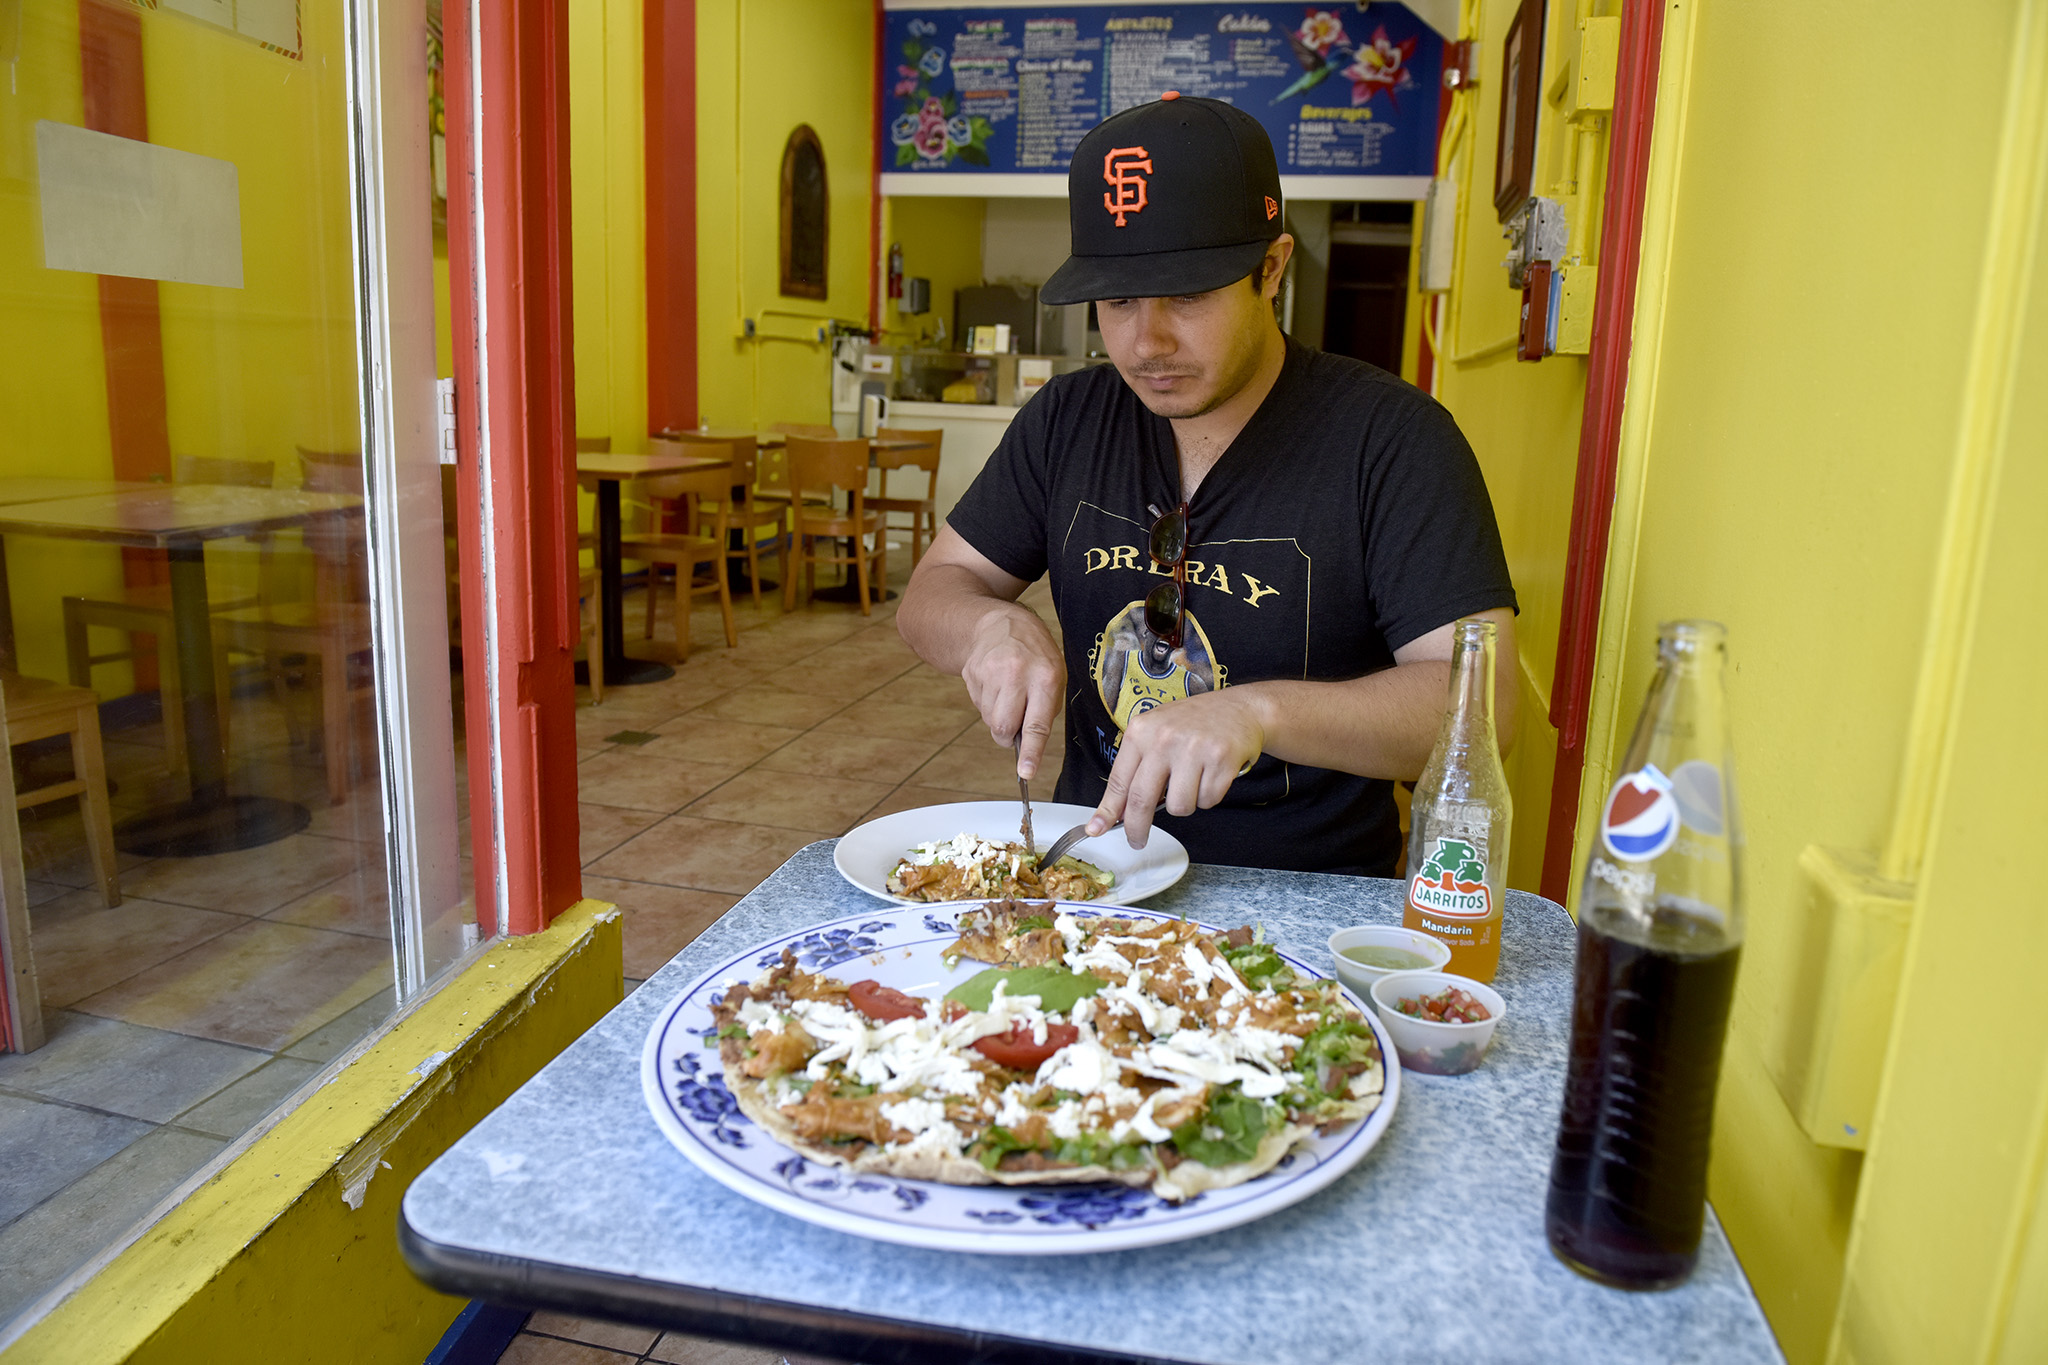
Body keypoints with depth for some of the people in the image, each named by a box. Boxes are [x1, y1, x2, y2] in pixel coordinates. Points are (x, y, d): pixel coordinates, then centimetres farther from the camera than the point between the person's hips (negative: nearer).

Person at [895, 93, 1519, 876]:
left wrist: (1261, 712, -31)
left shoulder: (1393, 438, -9)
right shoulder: (1066, 421, 6)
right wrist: (990, 625, -13)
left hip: (1311, 900, -3)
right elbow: (930, 595, 11)